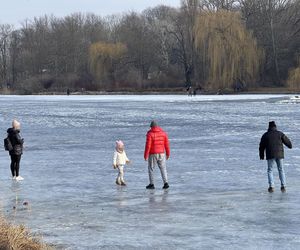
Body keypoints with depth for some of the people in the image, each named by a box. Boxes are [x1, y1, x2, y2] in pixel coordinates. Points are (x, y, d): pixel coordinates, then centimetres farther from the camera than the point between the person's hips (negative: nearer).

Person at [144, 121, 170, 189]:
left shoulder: (150, 134, -10)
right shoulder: (163, 133, 3)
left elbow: (148, 145, -15)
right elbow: (167, 144, 4)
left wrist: (145, 155, -11)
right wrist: (168, 154, 13)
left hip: (152, 154, -3)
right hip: (161, 154, 3)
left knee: (151, 169, 9)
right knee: (163, 168, 9)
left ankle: (152, 184, 8)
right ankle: (165, 183, -5)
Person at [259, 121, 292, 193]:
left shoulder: (265, 135, 3)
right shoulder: (280, 133, 3)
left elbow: (261, 146, 6)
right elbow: (287, 141, 8)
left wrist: (261, 156, 18)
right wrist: (290, 146, 32)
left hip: (270, 155, -1)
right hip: (279, 154, 1)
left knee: (270, 171, 8)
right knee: (281, 170, 13)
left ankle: (271, 187, -5)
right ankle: (283, 186, 6)